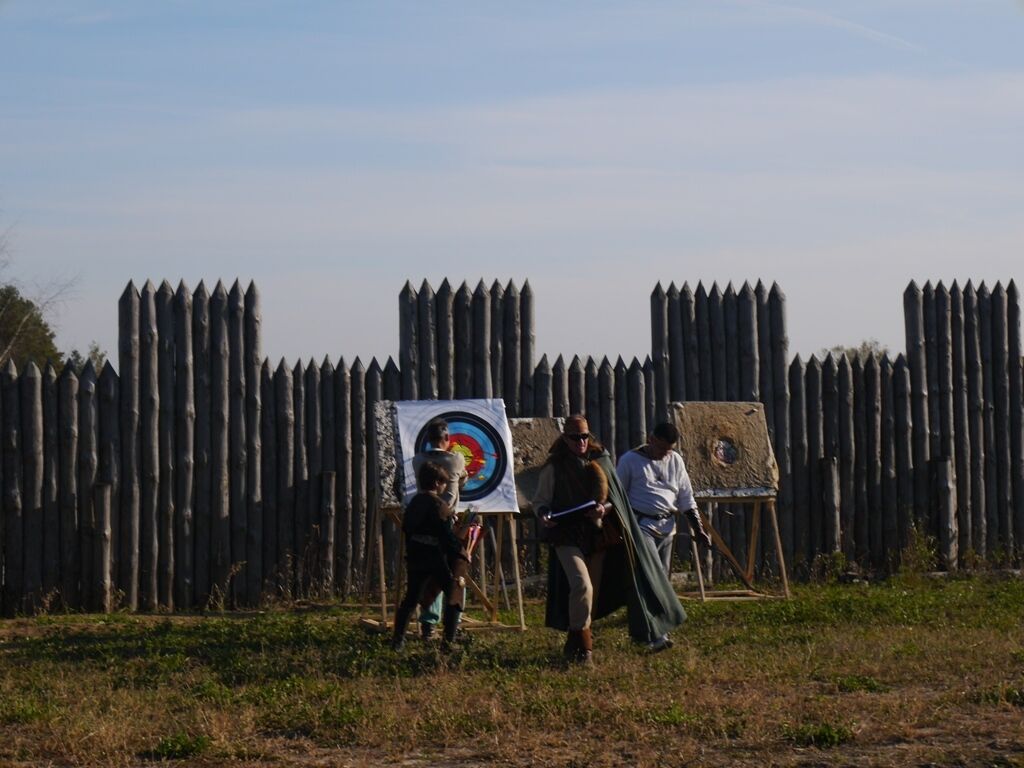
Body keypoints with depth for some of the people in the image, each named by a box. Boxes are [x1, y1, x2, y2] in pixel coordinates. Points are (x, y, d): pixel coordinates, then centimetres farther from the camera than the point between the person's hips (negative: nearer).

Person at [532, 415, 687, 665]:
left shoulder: (600, 461, 7)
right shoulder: (554, 467, -3)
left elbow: (615, 497, 11)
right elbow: (540, 501, 3)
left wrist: (605, 509, -9)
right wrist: (544, 514, -18)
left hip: (598, 535, 5)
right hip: (568, 537, -4)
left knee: (593, 592, 8)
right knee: (581, 585, -20)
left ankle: (576, 643, 24)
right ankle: (582, 646, -9)